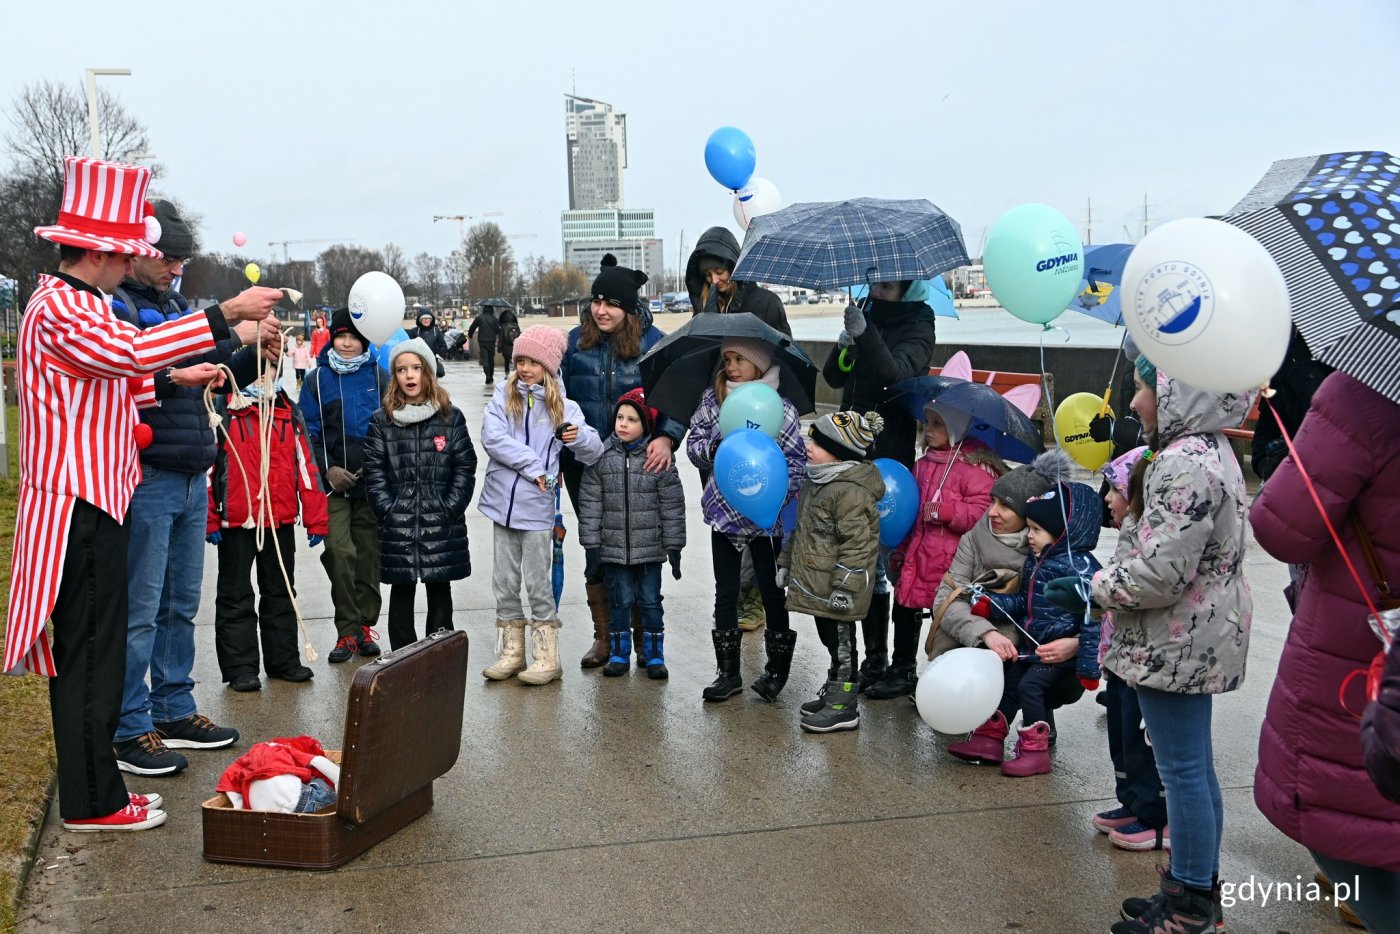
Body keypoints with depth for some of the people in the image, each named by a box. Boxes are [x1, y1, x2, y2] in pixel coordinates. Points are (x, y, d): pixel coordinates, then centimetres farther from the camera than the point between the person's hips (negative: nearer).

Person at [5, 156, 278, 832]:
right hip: (80, 505, -11)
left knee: (88, 650, 14)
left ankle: (92, 789, 24)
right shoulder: (57, 306, -15)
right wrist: (226, 315, -34)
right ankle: (91, 801, 6)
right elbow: (127, 349, -33)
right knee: (90, 652, -4)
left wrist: (170, 379, 15)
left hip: (89, 501, 11)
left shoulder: (72, 303, 20)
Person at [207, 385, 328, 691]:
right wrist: (209, 520, -11)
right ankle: (239, 667, 9)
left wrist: (316, 520, 6)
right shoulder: (222, 412, -2)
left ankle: (284, 660, 22)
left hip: (281, 521, 4)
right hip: (235, 523, -4)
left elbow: (306, 466, 9)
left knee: (281, 594, 13)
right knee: (235, 597, 3)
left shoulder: (289, 413, 10)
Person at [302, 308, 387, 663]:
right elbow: (309, 432, 2)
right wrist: (327, 469, -8)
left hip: (371, 481, 1)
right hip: (334, 482, -1)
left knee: (368, 554, 7)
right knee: (339, 553, -11)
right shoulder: (318, 378, 3)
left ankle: (365, 625, 19)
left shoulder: (378, 377, 4)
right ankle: (348, 630, -1)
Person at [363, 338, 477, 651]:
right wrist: (387, 511, -7)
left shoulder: (451, 417, 3)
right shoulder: (381, 420, 4)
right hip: (397, 525, 0)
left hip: (442, 525, 0)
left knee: (439, 590, 8)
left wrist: (450, 508, -7)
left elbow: (465, 466, 1)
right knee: (401, 590, 8)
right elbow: (374, 471, 2)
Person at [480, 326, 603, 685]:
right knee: (504, 582, 9)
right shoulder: (503, 397, 4)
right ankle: (512, 652, 21)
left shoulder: (563, 407, 2)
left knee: (538, 583, 3)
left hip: (537, 506, -2)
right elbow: (492, 437, -12)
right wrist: (533, 466, -16)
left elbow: (594, 453, 0)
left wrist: (581, 437, -22)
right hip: (503, 502, 2)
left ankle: (547, 657, 12)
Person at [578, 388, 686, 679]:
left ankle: (654, 654, 20)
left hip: (650, 547, -1)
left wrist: (673, 546, -3)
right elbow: (591, 503, 1)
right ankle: (619, 653, 22)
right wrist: (591, 543, -2)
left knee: (650, 600, 8)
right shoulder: (601, 456, -1)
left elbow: (672, 505, -2)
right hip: (613, 547, 1)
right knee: (620, 601, 9)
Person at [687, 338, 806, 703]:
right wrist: (712, 448, -16)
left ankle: (776, 669, 23)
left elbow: (798, 461, -8)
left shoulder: (781, 409, -10)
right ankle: (728, 672, 20)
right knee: (725, 592, 10)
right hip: (724, 510, 3)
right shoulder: (711, 399, 0)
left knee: (772, 591, 7)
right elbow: (694, 444, 5)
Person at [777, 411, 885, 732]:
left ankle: (844, 706, 12)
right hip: (816, 584, 10)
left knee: (840, 643, 1)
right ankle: (834, 692, 34)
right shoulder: (817, 481, 10)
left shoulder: (851, 492, -23)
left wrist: (844, 587, -24)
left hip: (836, 588, -9)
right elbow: (803, 529, 22)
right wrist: (786, 562, 23)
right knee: (829, 639, 20)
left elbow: (857, 544, -24)